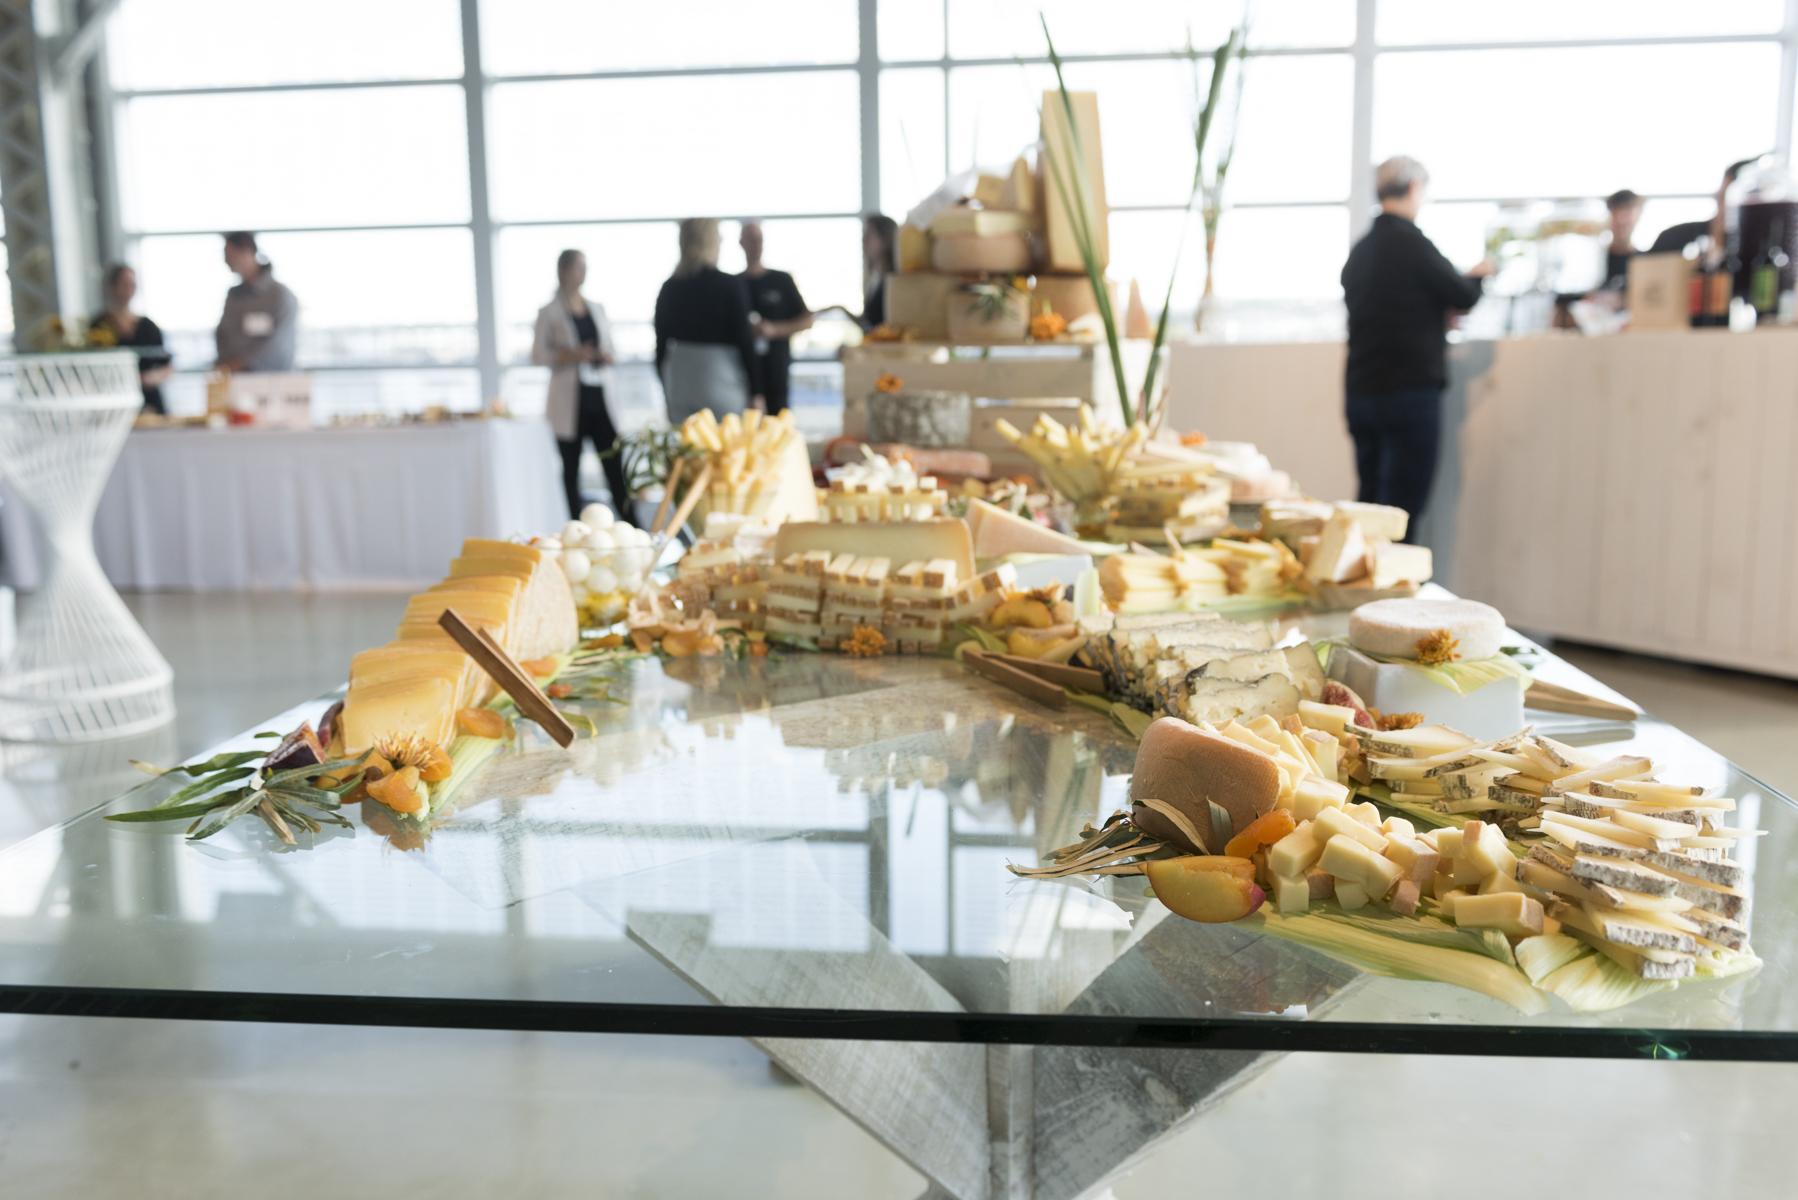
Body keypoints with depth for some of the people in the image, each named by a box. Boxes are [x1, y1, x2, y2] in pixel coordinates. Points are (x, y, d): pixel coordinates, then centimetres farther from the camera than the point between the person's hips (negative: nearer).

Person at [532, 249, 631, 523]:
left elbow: (611, 347, 21)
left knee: (615, 464, -4)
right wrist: (571, 355, -18)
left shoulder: (597, 309, 16)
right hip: (568, 400, -3)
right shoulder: (549, 313, 2)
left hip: (598, 395, 3)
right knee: (571, 468, 1)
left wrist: (609, 355, -3)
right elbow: (538, 354, -3)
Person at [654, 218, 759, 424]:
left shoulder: (669, 288, 4)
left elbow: (660, 345, 8)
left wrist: (667, 392, 17)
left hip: (680, 386, 4)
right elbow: (743, 339, -8)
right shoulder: (729, 285, -8)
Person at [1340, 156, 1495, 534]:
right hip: (1409, 390, -8)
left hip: (1360, 391, 8)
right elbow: (1462, 295, -6)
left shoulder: (1359, 250, 12)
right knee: (1401, 507, -5)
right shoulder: (1412, 243, -11)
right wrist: (1479, 276, 18)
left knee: (1369, 501, 13)